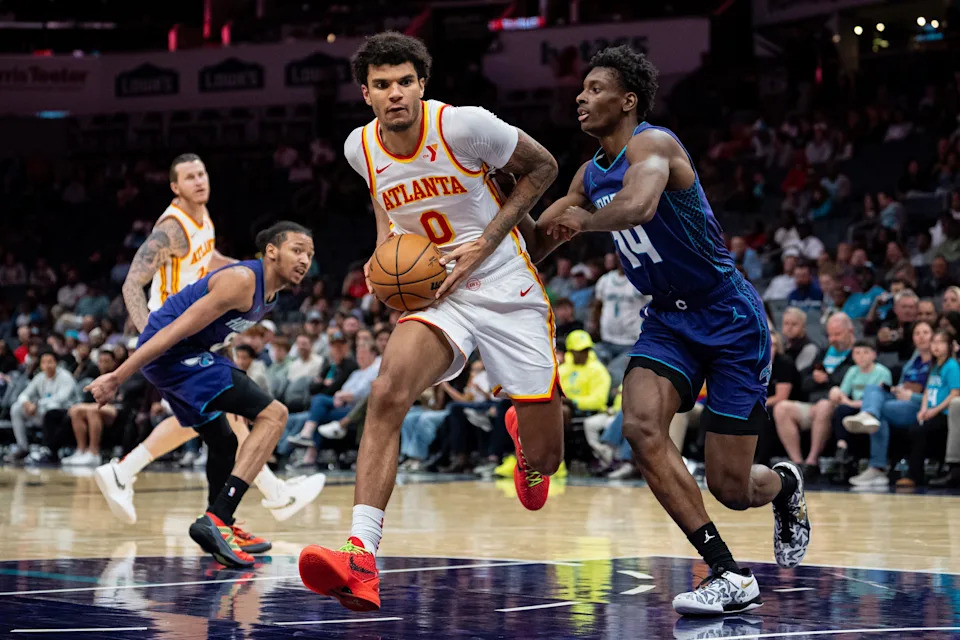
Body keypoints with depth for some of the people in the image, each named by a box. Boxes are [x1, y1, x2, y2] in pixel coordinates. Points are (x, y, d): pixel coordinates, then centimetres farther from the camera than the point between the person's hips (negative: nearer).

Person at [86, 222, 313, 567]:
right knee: (273, 414, -19)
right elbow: (177, 329, -23)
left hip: (187, 356, 10)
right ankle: (215, 521, -26)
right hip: (170, 354, -10)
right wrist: (117, 378, -25)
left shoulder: (269, 293, 11)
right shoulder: (242, 280, -20)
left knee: (223, 443, 27)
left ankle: (222, 528, 47)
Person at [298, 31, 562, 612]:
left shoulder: (464, 125, -17)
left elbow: (542, 167, -3)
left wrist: (484, 244, -12)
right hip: (433, 294, 2)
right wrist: (384, 252, 2)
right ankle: (361, 563, -37)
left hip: (509, 293, -2)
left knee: (544, 458, 3)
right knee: (388, 393, -30)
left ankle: (523, 435, 46)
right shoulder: (361, 148, -3)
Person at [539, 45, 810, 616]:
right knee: (641, 426, -22)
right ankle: (730, 577, -15)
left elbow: (639, 206, -42)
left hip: (730, 318, -7)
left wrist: (584, 220, -24)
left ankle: (786, 485, 36)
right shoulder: (592, 176, 6)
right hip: (669, 319, 7)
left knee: (730, 488, -5)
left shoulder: (652, 145, -20)